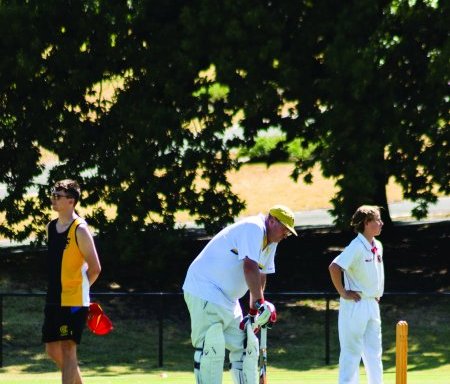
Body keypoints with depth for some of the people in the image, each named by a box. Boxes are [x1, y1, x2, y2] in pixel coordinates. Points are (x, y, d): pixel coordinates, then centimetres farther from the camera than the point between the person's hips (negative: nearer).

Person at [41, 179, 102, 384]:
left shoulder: (80, 229, -11)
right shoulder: (50, 228, 11)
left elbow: (95, 268, -11)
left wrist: (78, 288, -1)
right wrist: (57, 288, 15)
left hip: (74, 300, -8)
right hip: (53, 299, 8)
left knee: (67, 348, -11)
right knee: (53, 350, 10)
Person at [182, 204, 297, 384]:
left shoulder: (270, 242, 14)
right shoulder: (253, 228, -17)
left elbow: (260, 275, 14)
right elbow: (249, 267, -28)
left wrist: (254, 311, 6)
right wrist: (260, 302, -30)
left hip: (228, 299, 10)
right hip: (204, 291, -10)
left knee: (246, 347, 10)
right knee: (212, 349, -18)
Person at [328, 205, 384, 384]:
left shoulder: (377, 246, 9)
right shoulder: (357, 247, -17)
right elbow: (334, 267, -28)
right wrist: (343, 293, -20)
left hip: (372, 303, 8)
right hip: (355, 304, -8)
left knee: (374, 352, 12)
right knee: (352, 351, -4)